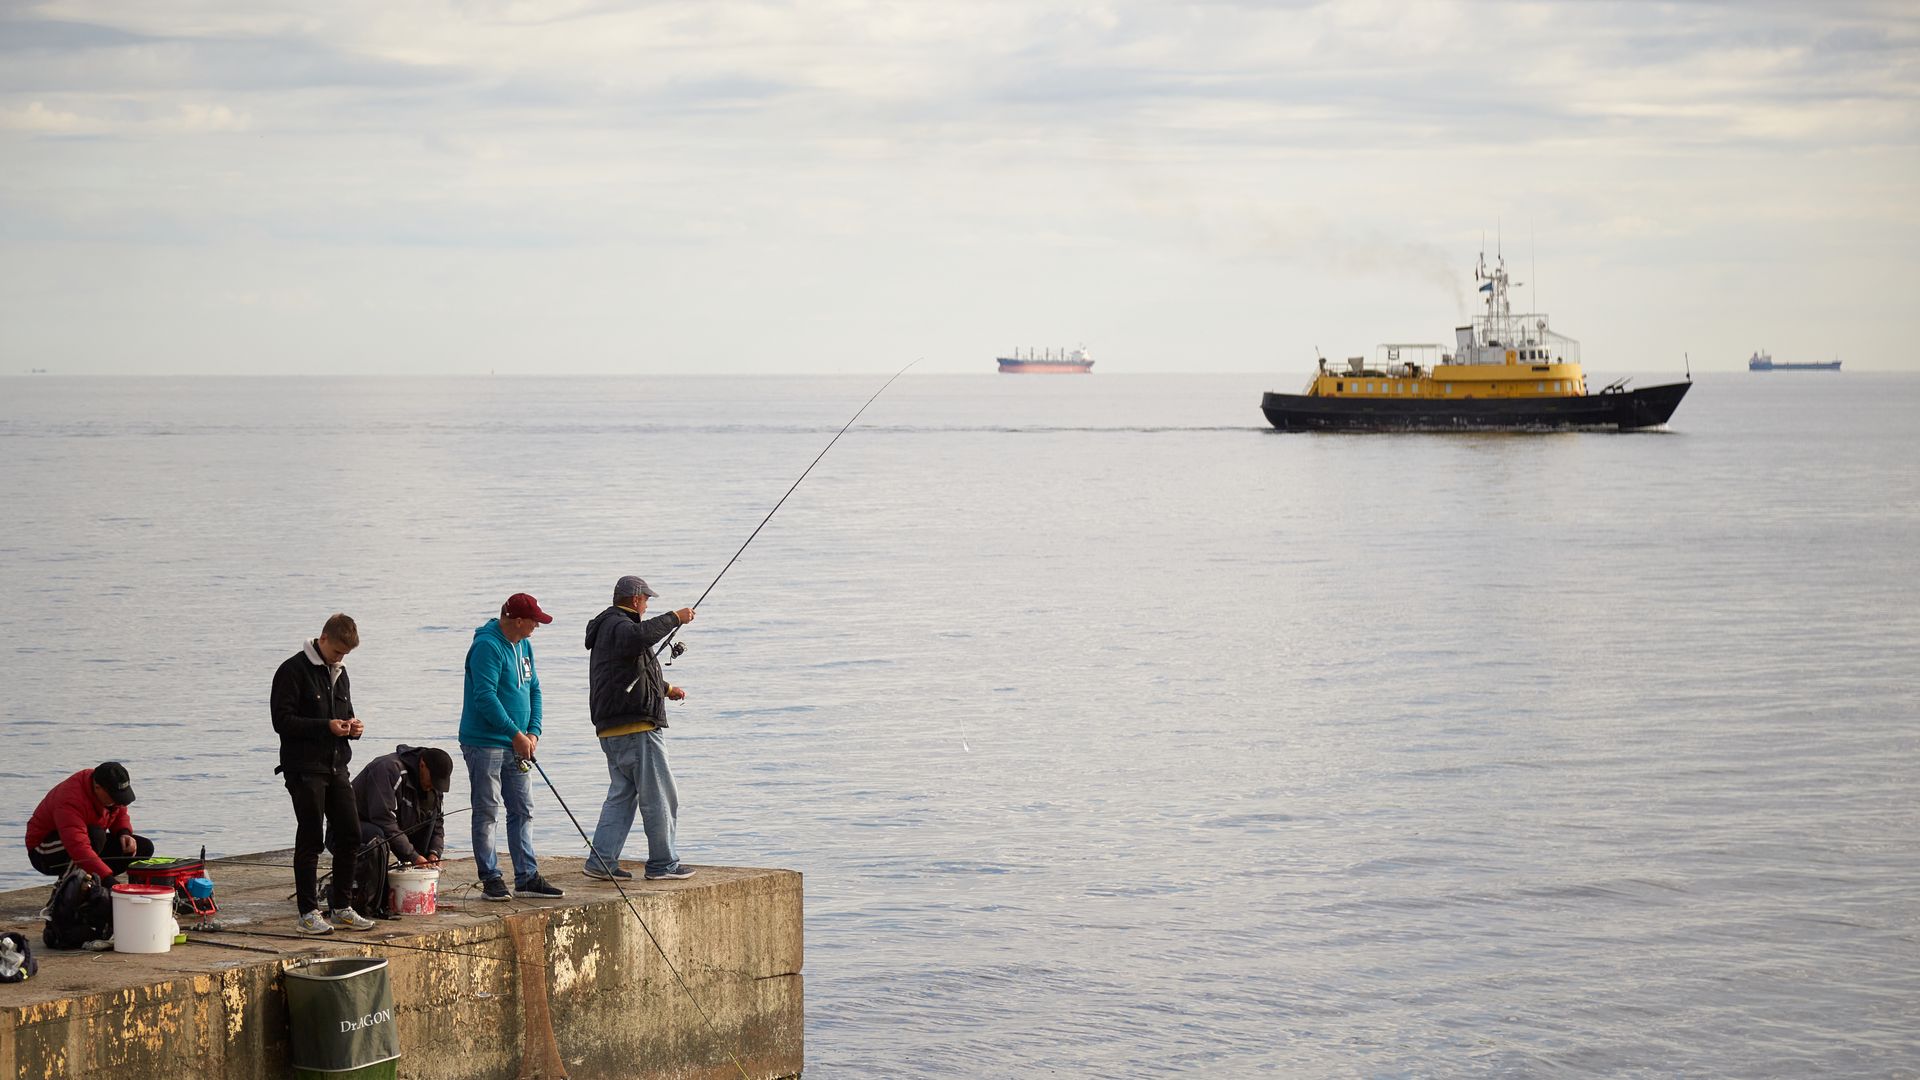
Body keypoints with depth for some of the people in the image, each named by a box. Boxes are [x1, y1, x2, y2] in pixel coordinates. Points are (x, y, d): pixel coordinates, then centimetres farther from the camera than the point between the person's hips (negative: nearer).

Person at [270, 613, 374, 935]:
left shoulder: (339, 674, 17)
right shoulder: (294, 670, -8)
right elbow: (282, 720, -14)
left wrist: (352, 726, 4)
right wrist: (326, 726, -20)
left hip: (336, 768, 7)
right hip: (305, 769, -7)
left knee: (349, 835, 6)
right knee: (311, 839, -6)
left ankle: (341, 908, 16)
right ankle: (308, 912, -1)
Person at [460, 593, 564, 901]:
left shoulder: (524, 645, 11)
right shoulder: (487, 646, -17)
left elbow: (534, 689, 16)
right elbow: (485, 697, -23)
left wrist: (533, 731, 2)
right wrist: (516, 734, -21)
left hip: (516, 746, 9)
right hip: (484, 744, -9)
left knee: (523, 810, 8)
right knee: (487, 812, -2)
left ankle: (527, 877, 13)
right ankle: (490, 879, 3)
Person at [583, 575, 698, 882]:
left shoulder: (608, 627, 23)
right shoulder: (619, 626, -11)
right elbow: (641, 635, -38)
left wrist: (666, 688, 47)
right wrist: (674, 618, -26)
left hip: (611, 729, 11)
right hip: (636, 727, -11)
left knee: (621, 795, 12)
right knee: (659, 797, -3)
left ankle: (602, 860, 6)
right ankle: (663, 863, 1)